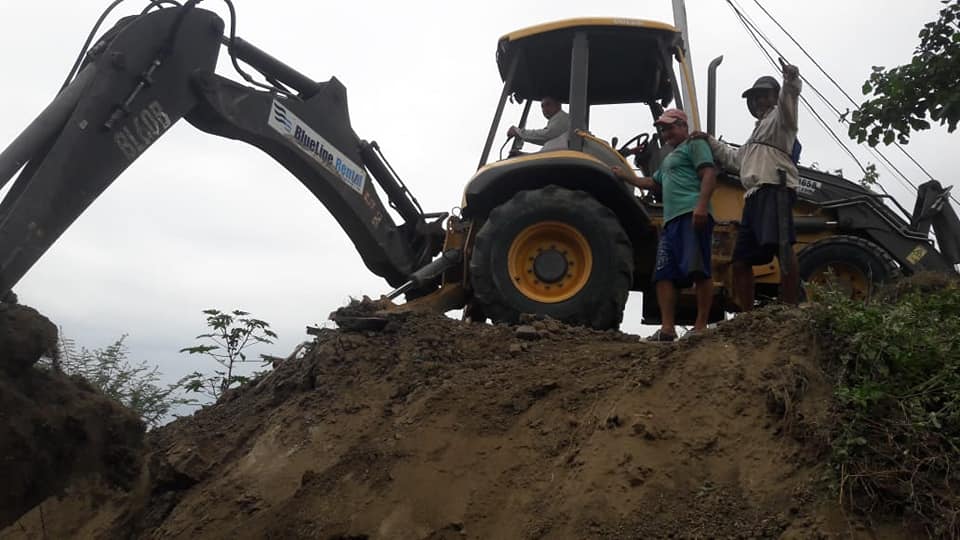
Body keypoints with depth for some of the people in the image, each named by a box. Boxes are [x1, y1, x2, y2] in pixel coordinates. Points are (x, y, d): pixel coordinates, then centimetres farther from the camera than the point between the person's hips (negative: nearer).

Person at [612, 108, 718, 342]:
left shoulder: (694, 144, 7)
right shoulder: (670, 158, 34)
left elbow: (709, 175, -8)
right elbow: (653, 183, 48)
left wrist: (702, 205, -22)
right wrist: (626, 176, 50)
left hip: (692, 215, -10)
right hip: (672, 219, 10)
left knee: (697, 269, -15)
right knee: (664, 274, 1)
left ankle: (701, 326, -14)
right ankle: (667, 329, -1)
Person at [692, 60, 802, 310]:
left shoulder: (779, 116, 12)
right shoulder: (757, 131, 38)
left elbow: (788, 98, -13)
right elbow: (734, 158, 51)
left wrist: (791, 81, -34)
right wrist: (710, 142, 45)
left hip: (775, 190, -10)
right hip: (753, 196, 10)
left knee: (781, 246, -28)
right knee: (741, 261, 8)